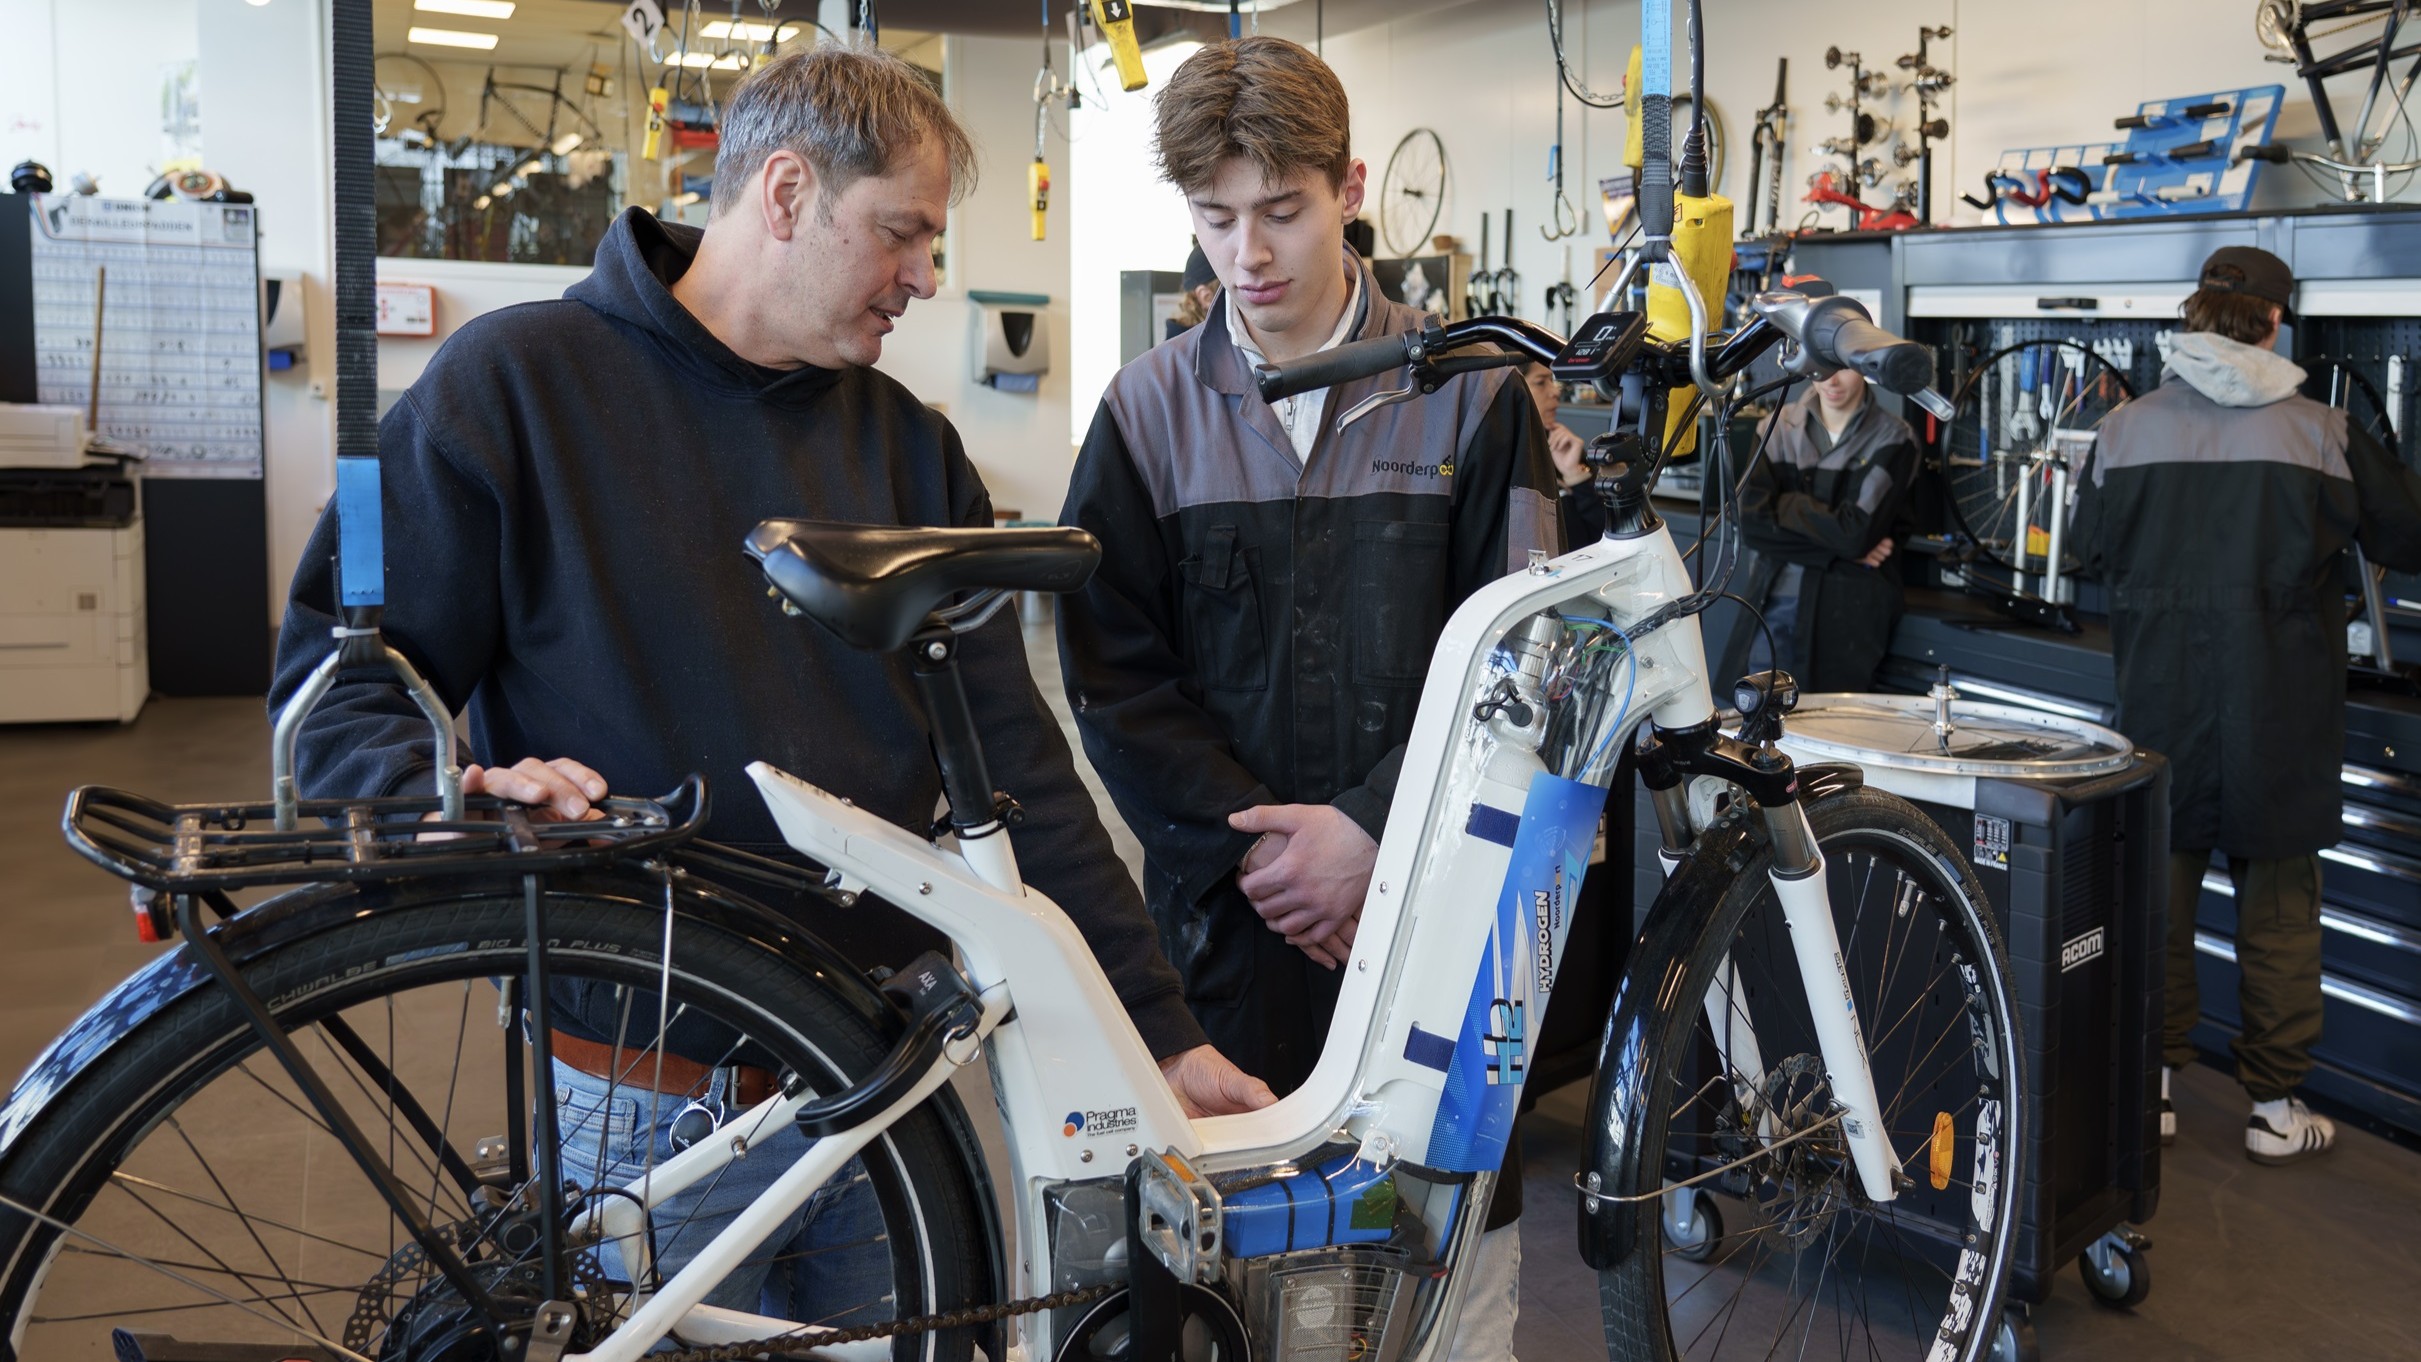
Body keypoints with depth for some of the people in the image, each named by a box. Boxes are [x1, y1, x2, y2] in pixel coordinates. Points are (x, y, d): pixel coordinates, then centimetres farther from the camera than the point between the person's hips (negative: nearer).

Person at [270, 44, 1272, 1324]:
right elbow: (335, 673, -5)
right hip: (655, 1105, -4)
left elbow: (1015, 757, 4)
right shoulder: (516, 380, -6)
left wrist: (1160, 1029, 0)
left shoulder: (910, 444, 7)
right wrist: (459, 797, -26)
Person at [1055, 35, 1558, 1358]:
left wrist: (1371, 831, -11)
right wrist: (1252, 842, -8)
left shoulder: (1470, 393, 2)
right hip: (1226, 903, 1)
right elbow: (1113, 678, 2)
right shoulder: (1149, 410, 5)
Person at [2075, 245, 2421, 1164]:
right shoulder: (2320, 433, -10)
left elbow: (2093, 546, 9)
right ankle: (2275, 1106, 17)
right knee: (2278, 901, 9)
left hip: (2162, 701, 2)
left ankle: (2150, 1086, 20)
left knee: (2159, 887, 13)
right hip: (2280, 708, -2)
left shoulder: (2128, 428, -6)